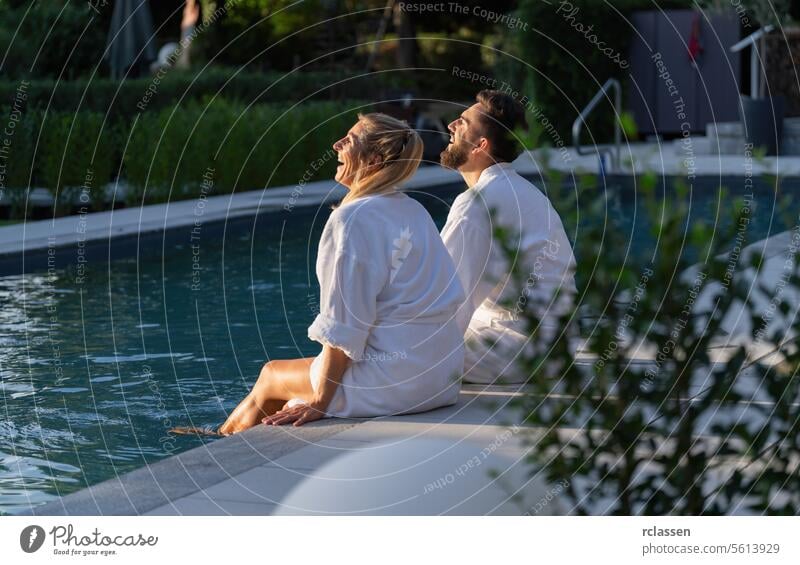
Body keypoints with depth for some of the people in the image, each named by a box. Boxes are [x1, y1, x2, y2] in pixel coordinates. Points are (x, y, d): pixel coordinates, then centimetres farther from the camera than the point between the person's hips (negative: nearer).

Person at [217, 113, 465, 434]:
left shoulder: (354, 218, -15)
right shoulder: (413, 211, 13)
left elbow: (344, 326, -17)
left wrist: (320, 402, -12)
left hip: (394, 381, -8)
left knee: (270, 377, 14)